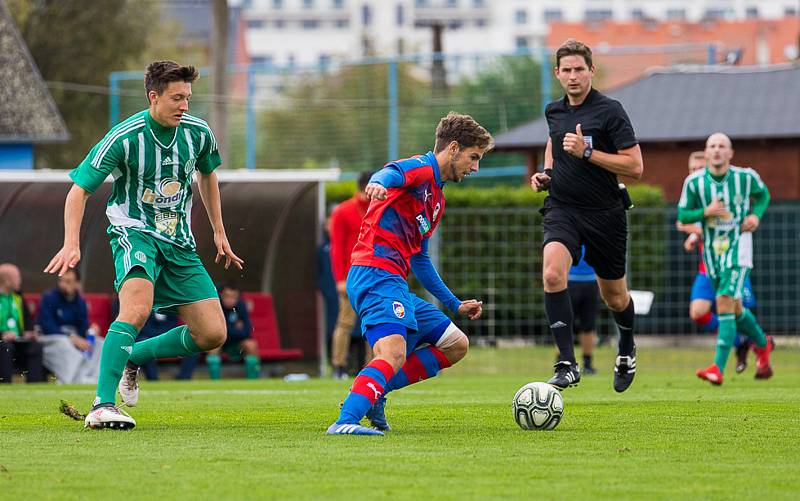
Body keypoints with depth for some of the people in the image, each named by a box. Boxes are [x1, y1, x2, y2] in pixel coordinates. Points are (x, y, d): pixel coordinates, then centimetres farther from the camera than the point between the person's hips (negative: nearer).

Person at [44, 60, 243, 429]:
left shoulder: (198, 133, -2)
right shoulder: (125, 138, -17)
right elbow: (79, 189, -11)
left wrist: (219, 232, 23)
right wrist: (71, 243, -24)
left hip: (179, 240, 6)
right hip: (134, 232, -6)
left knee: (212, 335, -3)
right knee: (138, 307, -34)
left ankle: (134, 357, 20)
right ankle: (102, 406, -33)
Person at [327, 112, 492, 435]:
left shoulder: (437, 198, 28)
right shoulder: (420, 168, -2)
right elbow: (391, 173, -27)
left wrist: (455, 304, 40)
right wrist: (377, 184, -51)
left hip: (395, 283, 10)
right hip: (377, 273, -10)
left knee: (456, 345, 14)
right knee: (394, 354, -30)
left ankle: (371, 394, 5)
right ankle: (346, 421, -44)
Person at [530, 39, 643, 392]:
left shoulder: (610, 112, -11)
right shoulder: (554, 111, 7)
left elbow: (635, 166, -15)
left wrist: (586, 152, -22)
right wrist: (546, 172, 11)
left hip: (604, 213, -3)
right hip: (562, 208, 3)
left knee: (614, 296, 12)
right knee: (552, 274, -26)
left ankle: (626, 350, 45)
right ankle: (567, 364, -25)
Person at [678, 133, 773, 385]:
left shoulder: (745, 176, -7)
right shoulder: (694, 182, -7)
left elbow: (763, 194, 13)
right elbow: (682, 215, -1)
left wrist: (756, 215, -6)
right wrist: (705, 212, -20)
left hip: (738, 250, -3)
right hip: (712, 251, 3)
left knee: (725, 301, -20)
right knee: (735, 310, 13)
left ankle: (718, 368, -22)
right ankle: (762, 344, 43)